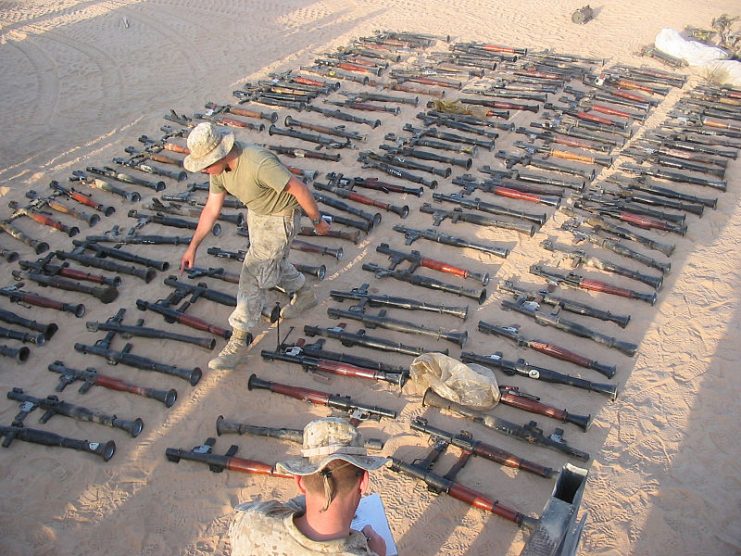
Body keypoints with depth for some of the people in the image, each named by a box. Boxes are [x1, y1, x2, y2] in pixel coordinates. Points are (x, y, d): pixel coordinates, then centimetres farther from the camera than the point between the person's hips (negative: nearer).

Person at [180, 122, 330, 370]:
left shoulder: (259, 163, -37)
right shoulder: (218, 166, -11)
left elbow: (300, 189, -28)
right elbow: (212, 209, -1)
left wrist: (318, 221, -15)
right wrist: (193, 246, -2)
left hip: (281, 217, -8)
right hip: (256, 213, 8)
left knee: (253, 276, -8)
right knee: (272, 262, 26)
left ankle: (238, 344, 1)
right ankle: (304, 294, 52)